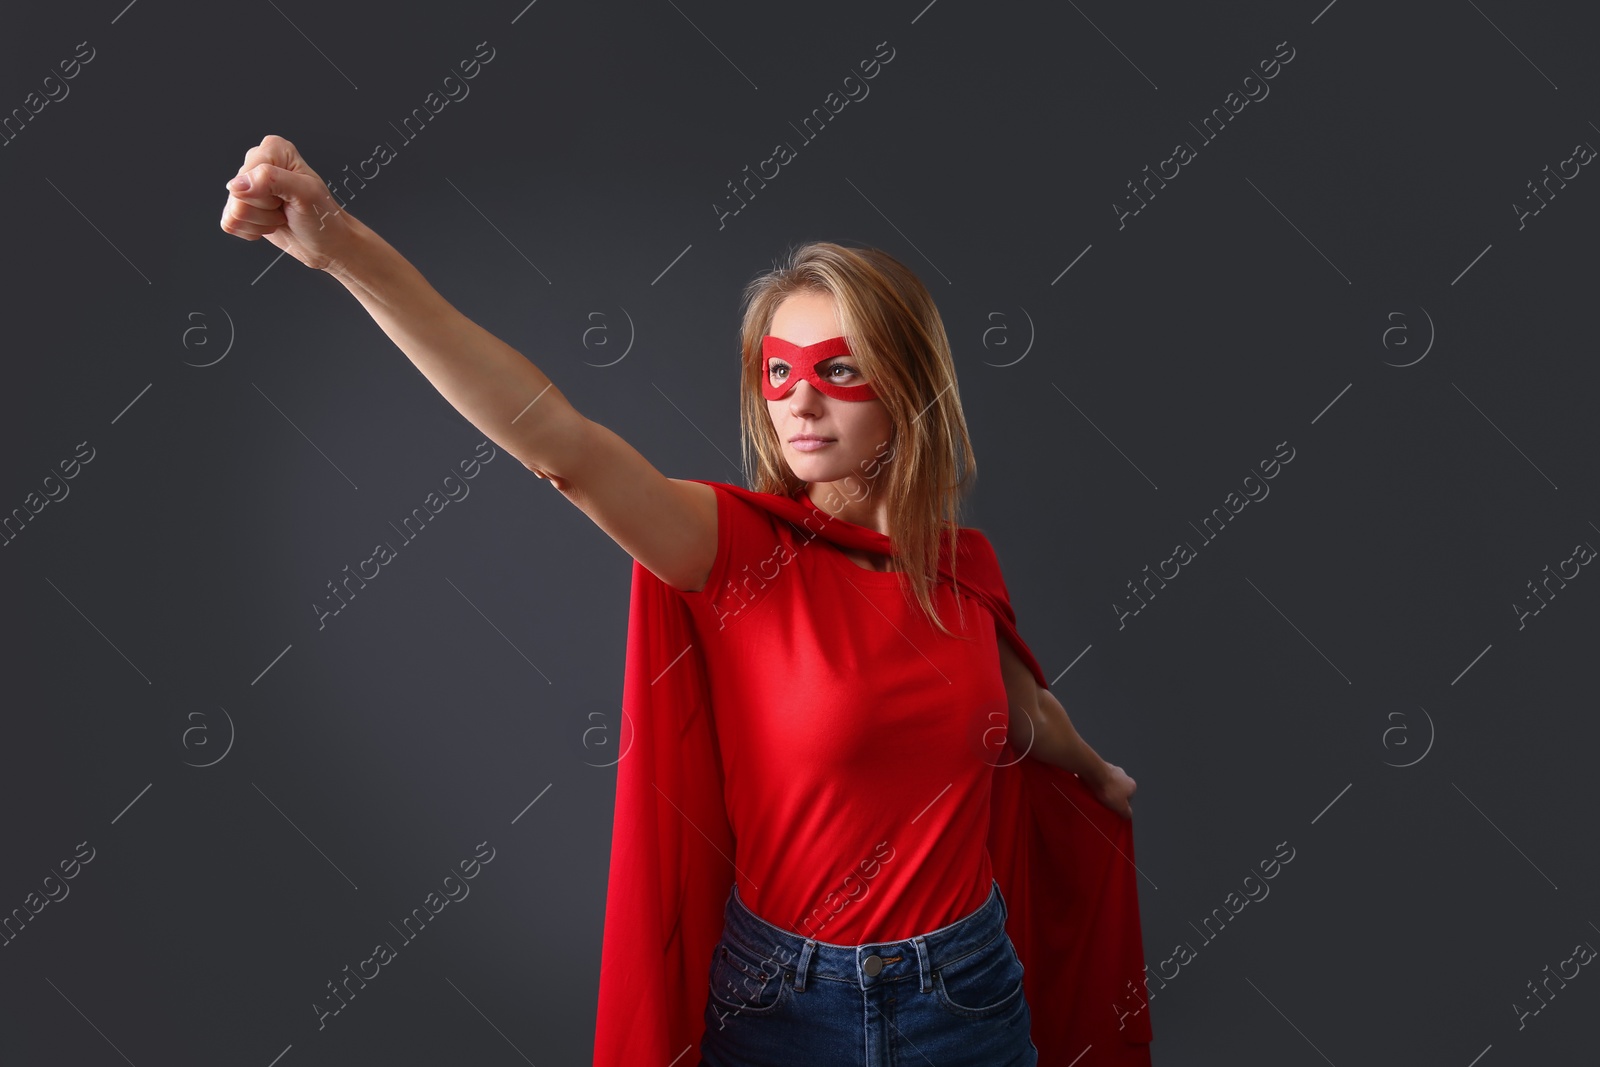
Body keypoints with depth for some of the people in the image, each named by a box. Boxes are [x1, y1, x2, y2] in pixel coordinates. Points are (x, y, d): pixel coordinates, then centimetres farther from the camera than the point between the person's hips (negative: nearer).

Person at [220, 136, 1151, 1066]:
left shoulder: (964, 565, -5)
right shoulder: (741, 546, -16)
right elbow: (559, 440, -33)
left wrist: (1101, 775, 35)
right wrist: (350, 251, -44)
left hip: (965, 991, 3)